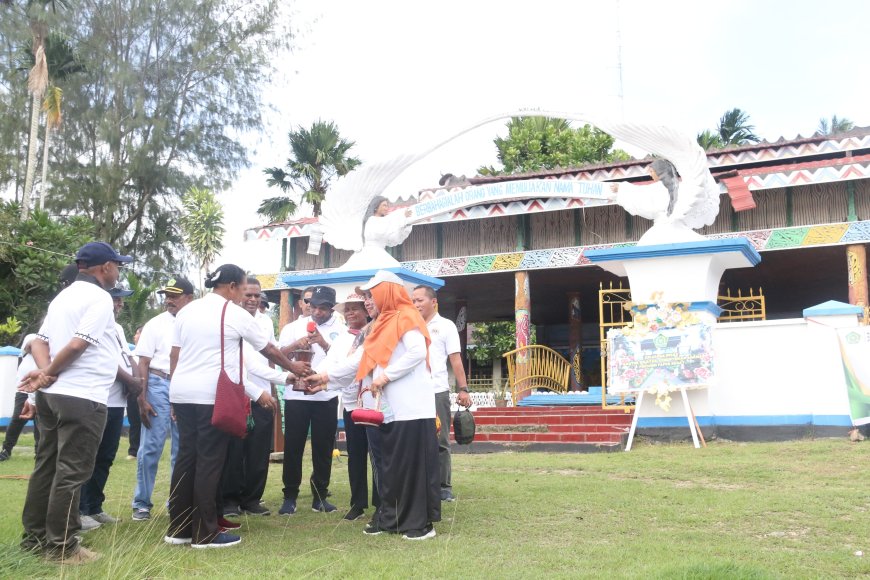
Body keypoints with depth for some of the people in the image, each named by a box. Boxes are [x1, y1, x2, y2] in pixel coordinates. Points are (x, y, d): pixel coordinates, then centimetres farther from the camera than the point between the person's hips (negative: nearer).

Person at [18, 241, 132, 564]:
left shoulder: (64, 296, 17)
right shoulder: (99, 298, -11)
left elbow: (40, 341, 11)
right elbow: (78, 344, -20)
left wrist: (45, 372, -6)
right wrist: (49, 373, -7)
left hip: (52, 393, 9)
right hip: (82, 397, -9)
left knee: (46, 466, 14)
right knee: (71, 472, -3)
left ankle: (34, 537, 23)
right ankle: (62, 546, 3)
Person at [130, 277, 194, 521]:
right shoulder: (155, 324, 1)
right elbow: (143, 364, -1)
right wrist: (141, 399, -9)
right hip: (159, 386, -2)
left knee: (182, 450, 8)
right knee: (150, 448, 0)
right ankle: (142, 503, 11)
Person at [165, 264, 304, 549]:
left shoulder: (187, 310, 14)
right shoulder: (235, 314, -2)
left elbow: (174, 356, 13)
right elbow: (269, 349, 8)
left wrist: (175, 392, 19)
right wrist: (292, 367, 24)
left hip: (181, 393, 7)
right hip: (213, 396, -7)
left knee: (186, 457, 11)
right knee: (210, 461, -2)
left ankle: (178, 529, 17)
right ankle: (205, 534, 3)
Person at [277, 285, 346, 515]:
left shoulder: (340, 330, 4)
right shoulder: (294, 327, 7)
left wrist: (324, 344, -20)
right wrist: (296, 344, -19)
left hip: (327, 397, 0)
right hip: (296, 395, 0)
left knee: (323, 448, 6)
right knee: (293, 447, 3)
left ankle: (320, 496, 16)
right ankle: (290, 497, 12)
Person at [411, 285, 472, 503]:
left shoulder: (445, 326, 3)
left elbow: (455, 360, -1)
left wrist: (463, 389, -7)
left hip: (437, 392, -3)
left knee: (439, 442, 3)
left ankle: (444, 487, 11)